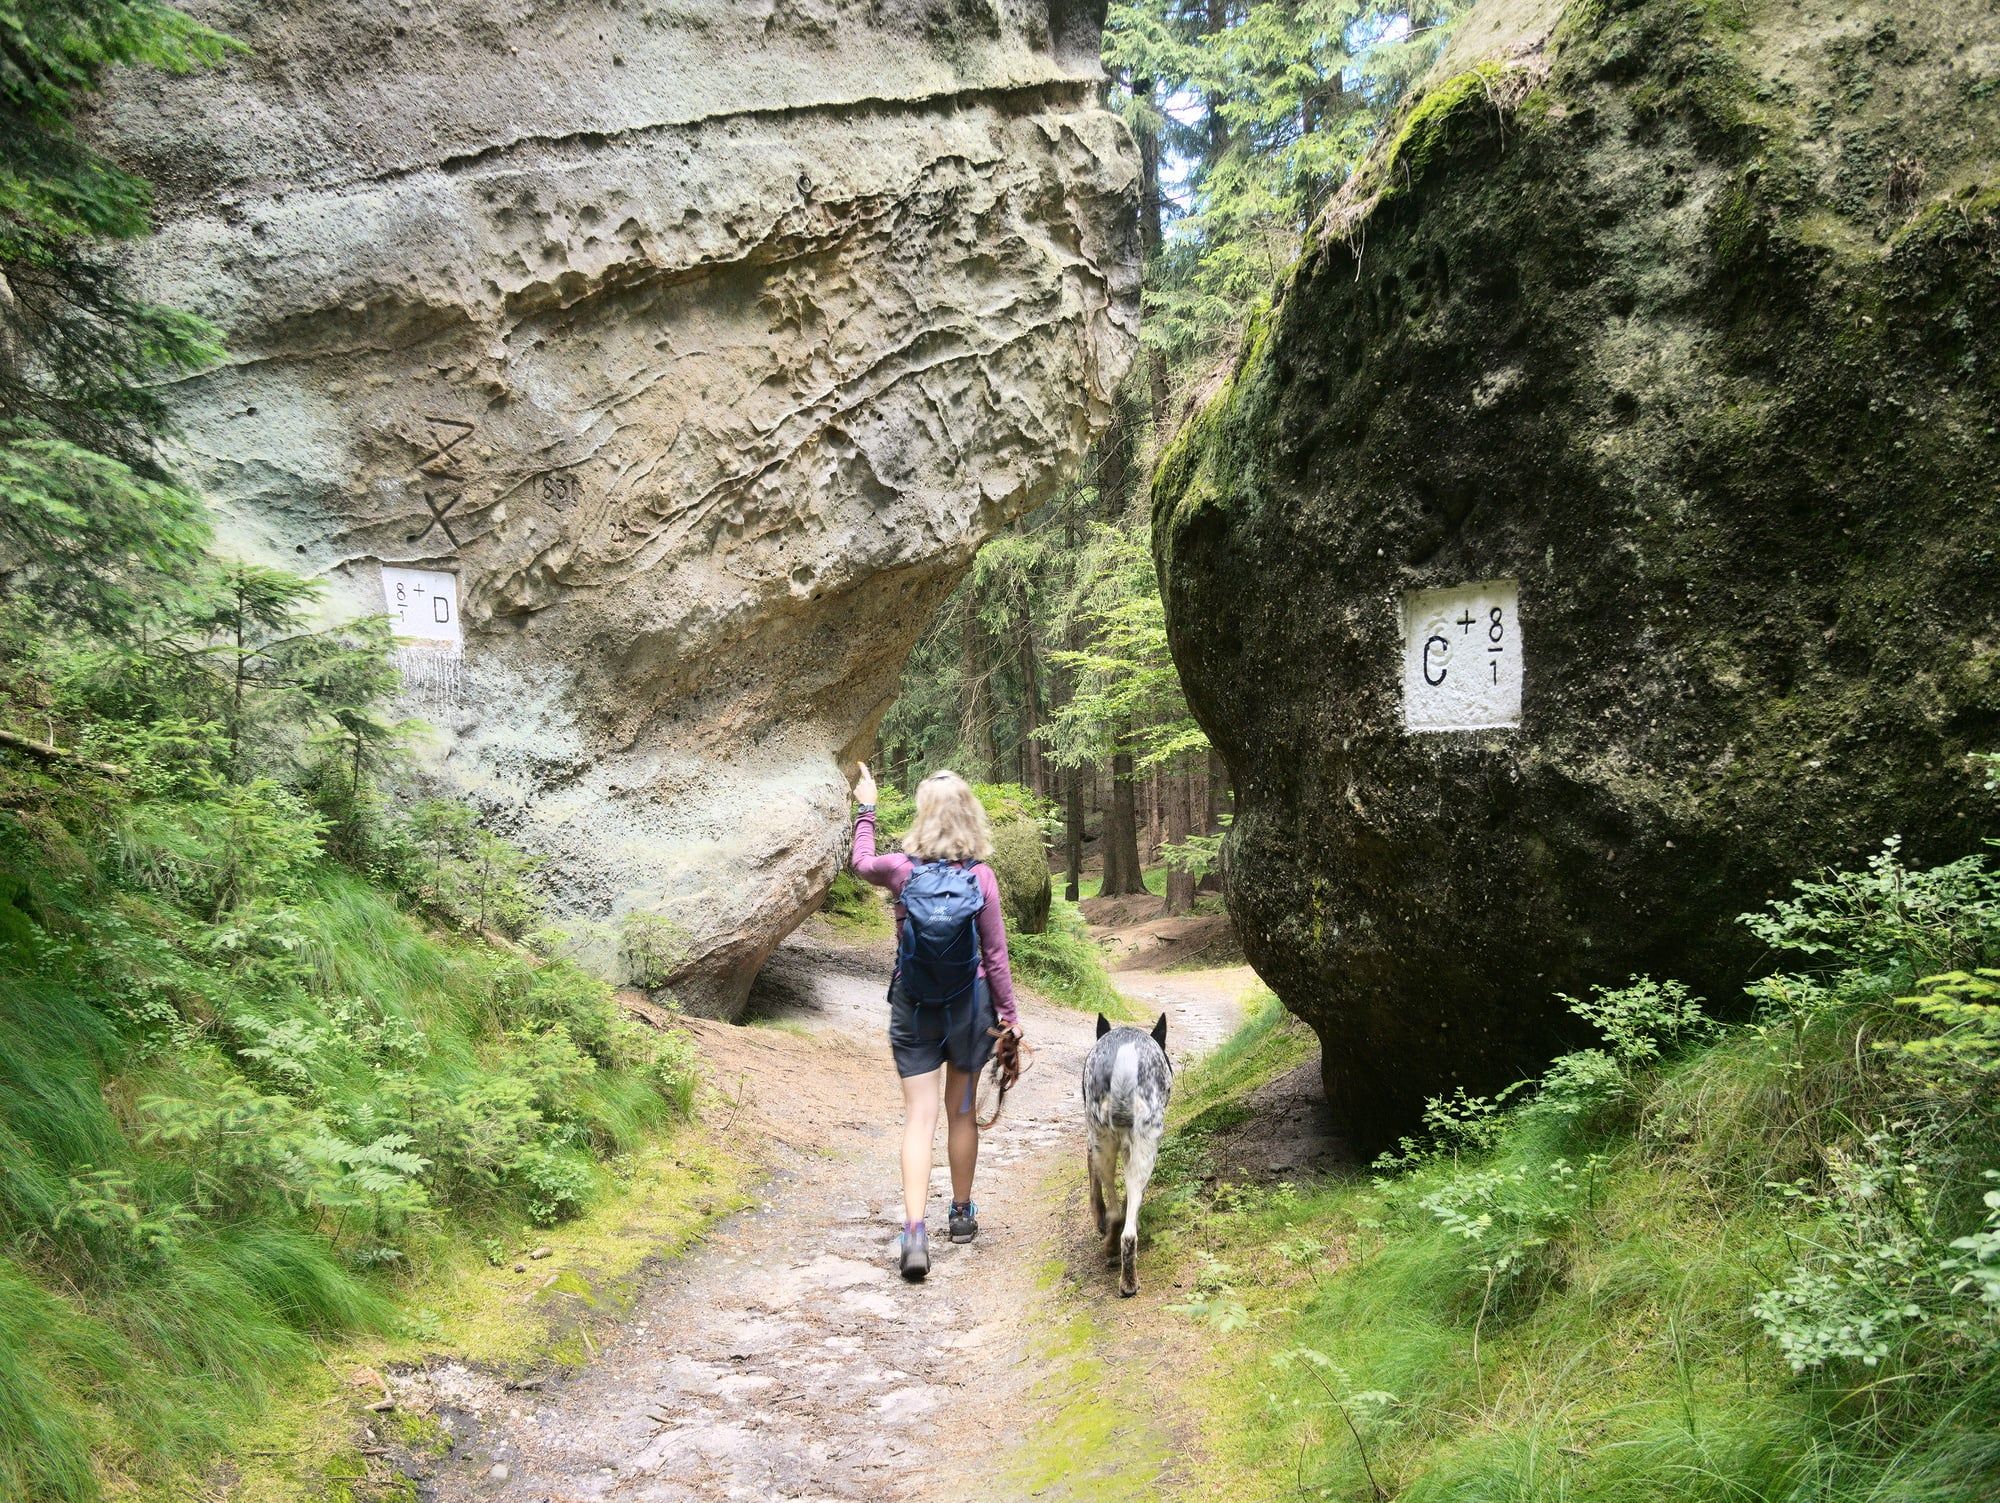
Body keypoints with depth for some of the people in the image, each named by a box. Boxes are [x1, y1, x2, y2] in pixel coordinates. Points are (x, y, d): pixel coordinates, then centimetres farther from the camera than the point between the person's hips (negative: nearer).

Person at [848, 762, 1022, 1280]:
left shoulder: (902, 869, -11)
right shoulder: (981, 878, -11)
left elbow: (861, 863, 12)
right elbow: (995, 955, -6)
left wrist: (866, 809, 25)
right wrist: (1009, 1013, 4)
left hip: (913, 1006, -1)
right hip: (969, 1005, 1)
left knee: (919, 1117, 1)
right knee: (962, 1112, 16)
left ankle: (915, 1230, -11)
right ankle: (962, 1214, 31)